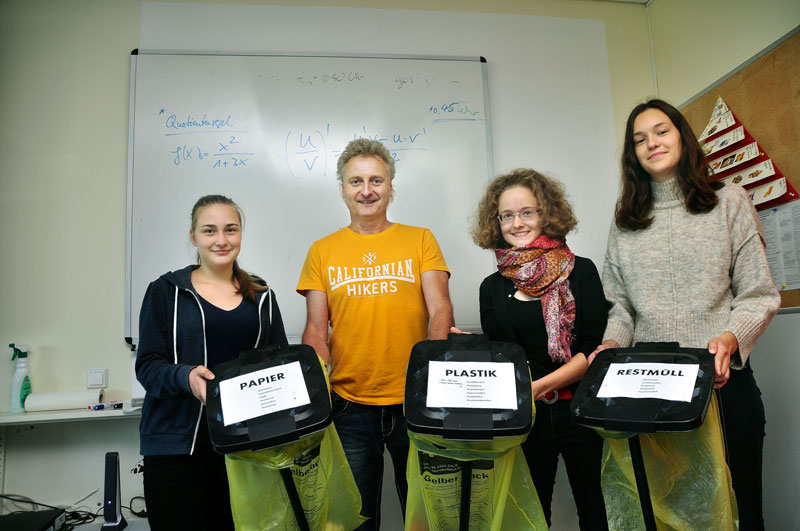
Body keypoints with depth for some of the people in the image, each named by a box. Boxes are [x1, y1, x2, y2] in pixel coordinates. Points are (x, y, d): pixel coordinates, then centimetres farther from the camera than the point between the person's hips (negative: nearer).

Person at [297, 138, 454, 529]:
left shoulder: (420, 240, 4)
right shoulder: (322, 251, 6)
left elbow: (440, 310, -4)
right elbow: (316, 330, 4)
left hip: (414, 401, 0)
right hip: (348, 406, 1)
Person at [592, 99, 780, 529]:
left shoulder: (728, 201, 4)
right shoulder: (625, 222, 10)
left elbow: (759, 294, 0)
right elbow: (621, 302, 10)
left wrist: (729, 337, -17)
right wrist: (614, 341, -9)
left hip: (723, 379, -1)